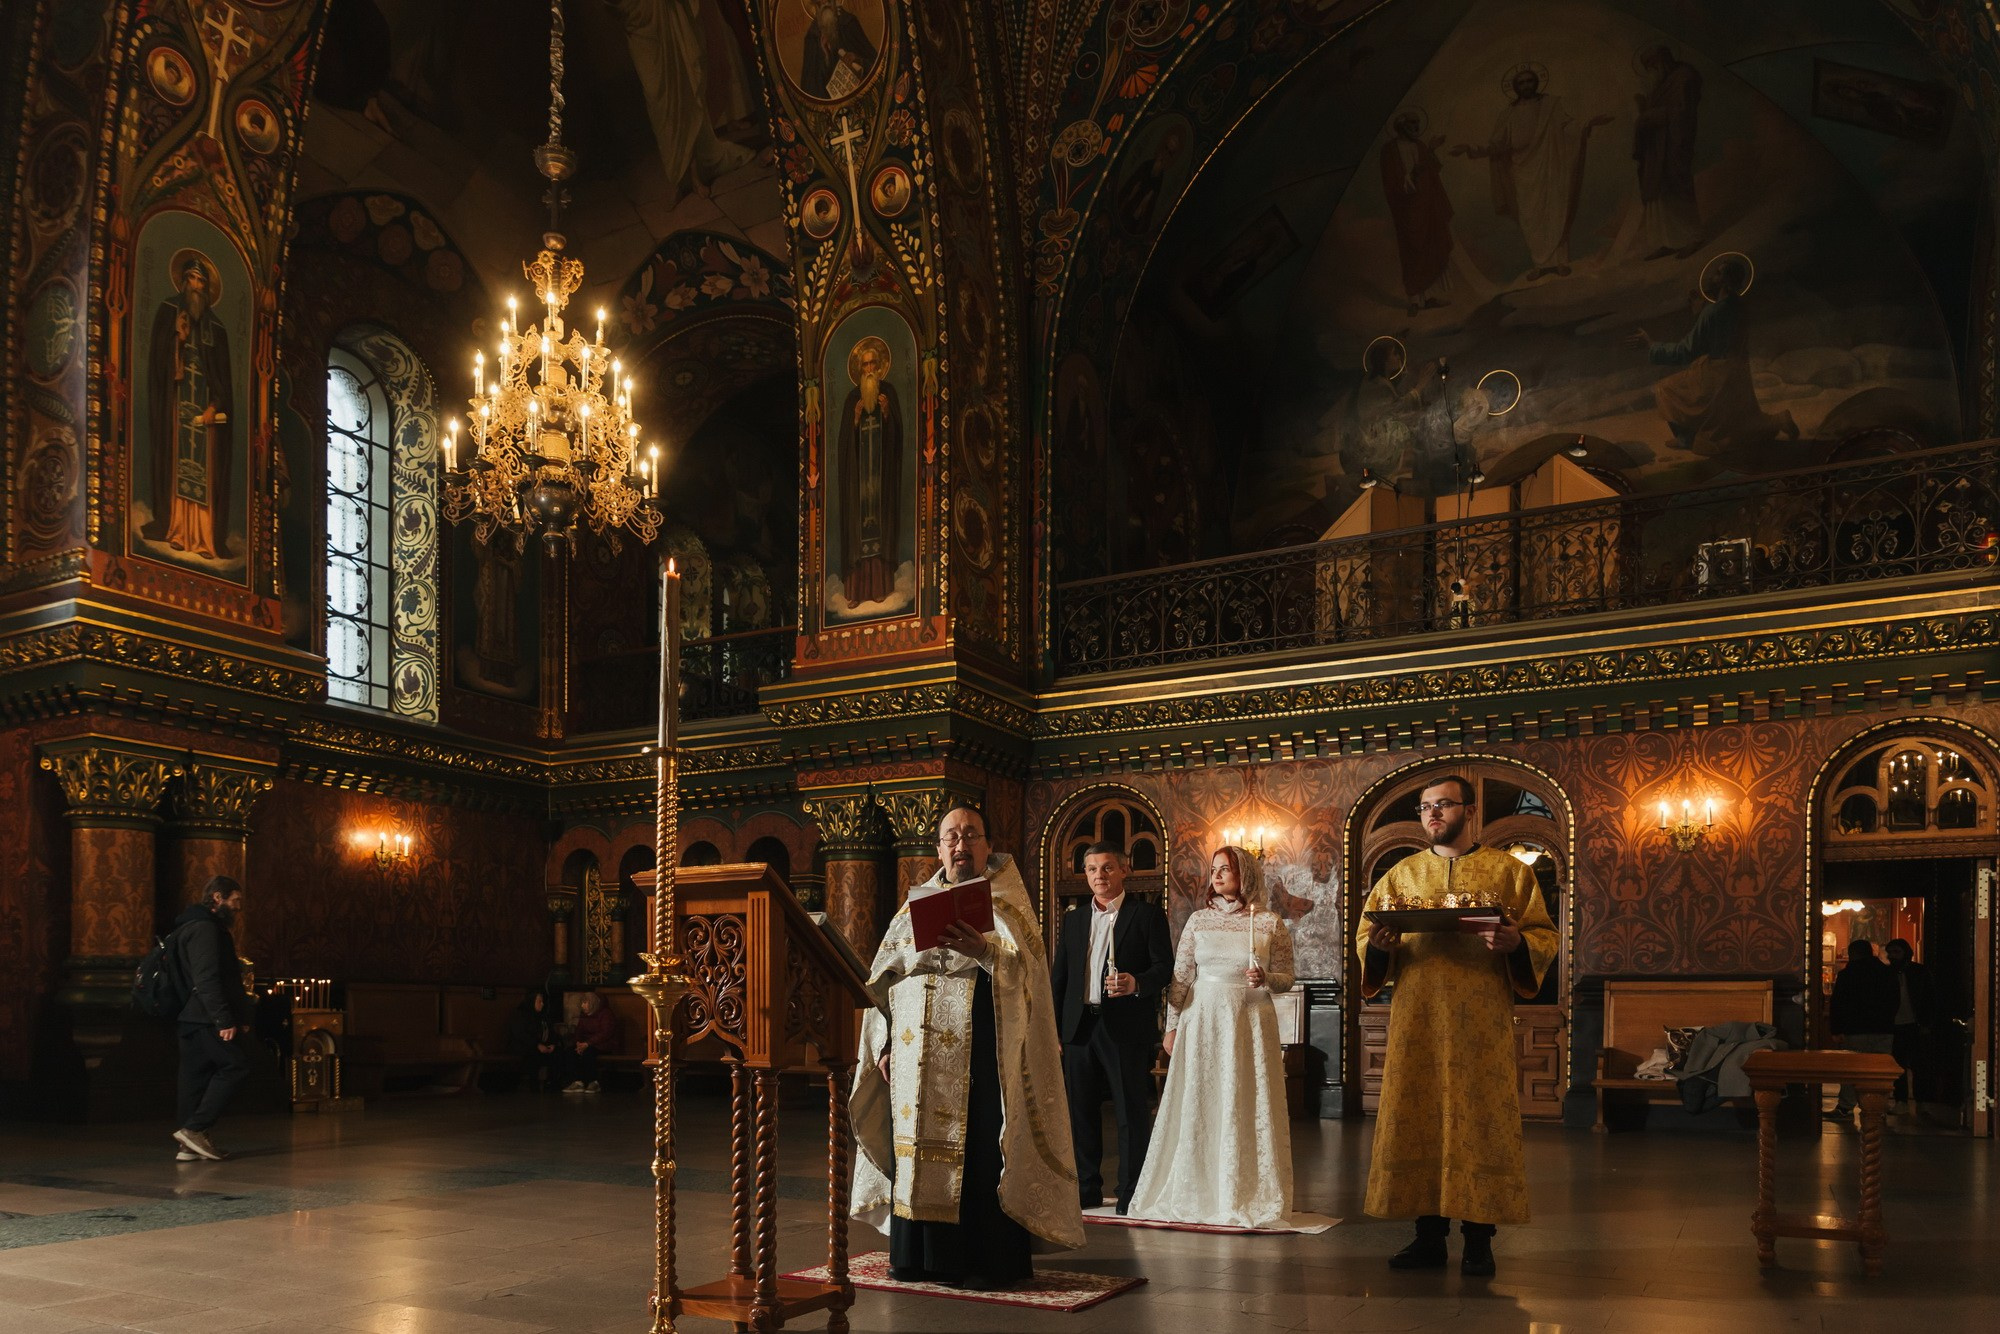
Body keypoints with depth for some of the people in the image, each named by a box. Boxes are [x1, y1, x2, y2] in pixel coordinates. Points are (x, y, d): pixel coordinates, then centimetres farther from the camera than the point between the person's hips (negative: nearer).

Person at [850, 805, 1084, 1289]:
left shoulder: (1004, 904, 2)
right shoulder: (915, 906, 14)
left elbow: (1028, 970, -13)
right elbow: (883, 978, 14)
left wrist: (983, 952, -31)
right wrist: (885, 1045, 6)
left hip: (980, 1054, -4)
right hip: (918, 1060, 4)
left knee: (980, 1149, -5)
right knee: (918, 1146, 6)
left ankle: (989, 1261, 3)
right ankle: (920, 1253, 16)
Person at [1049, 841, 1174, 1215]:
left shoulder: (1147, 915, 1)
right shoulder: (1074, 920, 15)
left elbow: (1165, 968, -4)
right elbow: (1059, 978, 16)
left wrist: (1136, 983, -24)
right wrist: (1052, 1030, 9)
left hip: (1127, 1028, -5)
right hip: (1080, 1027, 5)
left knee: (1132, 1112, -1)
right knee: (1081, 1112, 9)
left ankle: (1132, 1194, 6)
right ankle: (1087, 1189, 20)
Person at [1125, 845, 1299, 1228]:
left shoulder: (1270, 923, 2)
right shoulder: (1198, 920, 7)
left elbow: (1286, 979, 6)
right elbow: (1180, 977, 6)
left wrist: (1265, 978, -15)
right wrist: (1171, 1026, 2)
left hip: (1250, 1022, -1)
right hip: (1202, 1020, 2)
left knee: (1248, 1108, 0)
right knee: (1197, 1107, 3)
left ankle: (1248, 1198, 11)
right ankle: (1196, 1194, 13)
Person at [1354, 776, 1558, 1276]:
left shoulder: (1509, 872, 8)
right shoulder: (1401, 875, 14)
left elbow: (1545, 936, 4)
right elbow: (1364, 936, 13)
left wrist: (1515, 943, -18)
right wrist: (1380, 944, -10)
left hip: (1482, 1023, -2)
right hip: (1416, 1023, 2)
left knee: (1480, 1122, -3)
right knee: (1417, 1122, 1)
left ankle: (1478, 1240, 7)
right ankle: (1430, 1236, 11)